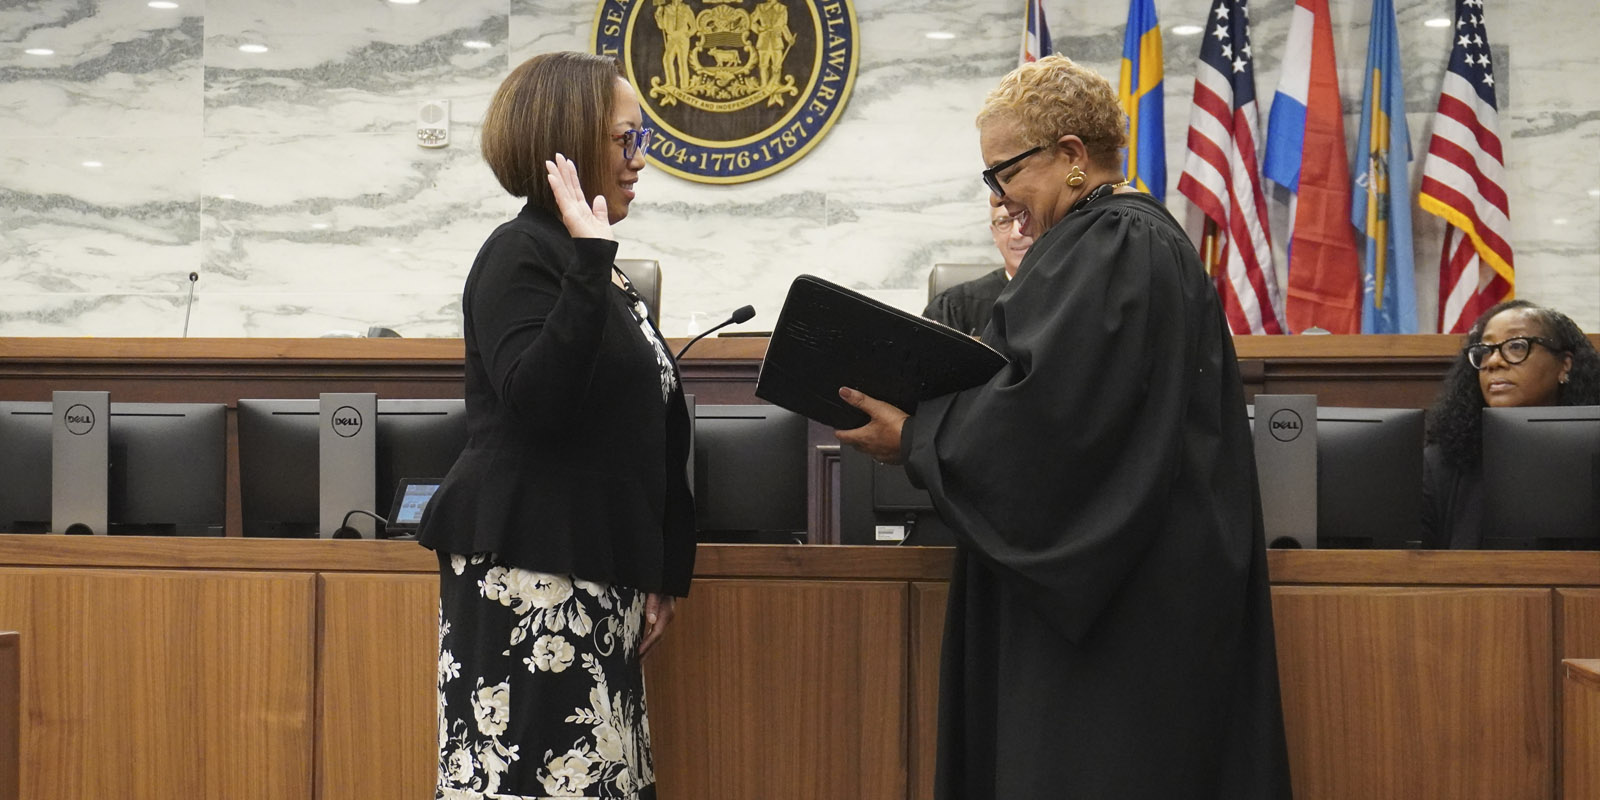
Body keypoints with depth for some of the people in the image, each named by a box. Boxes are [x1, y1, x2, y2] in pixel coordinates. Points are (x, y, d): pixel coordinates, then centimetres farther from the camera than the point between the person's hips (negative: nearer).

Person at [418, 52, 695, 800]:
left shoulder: (597, 269, 18)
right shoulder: (521, 254, -8)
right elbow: (537, 400, -24)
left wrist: (659, 570, 18)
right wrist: (589, 259, -24)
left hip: (592, 571, 9)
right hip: (526, 570, -8)